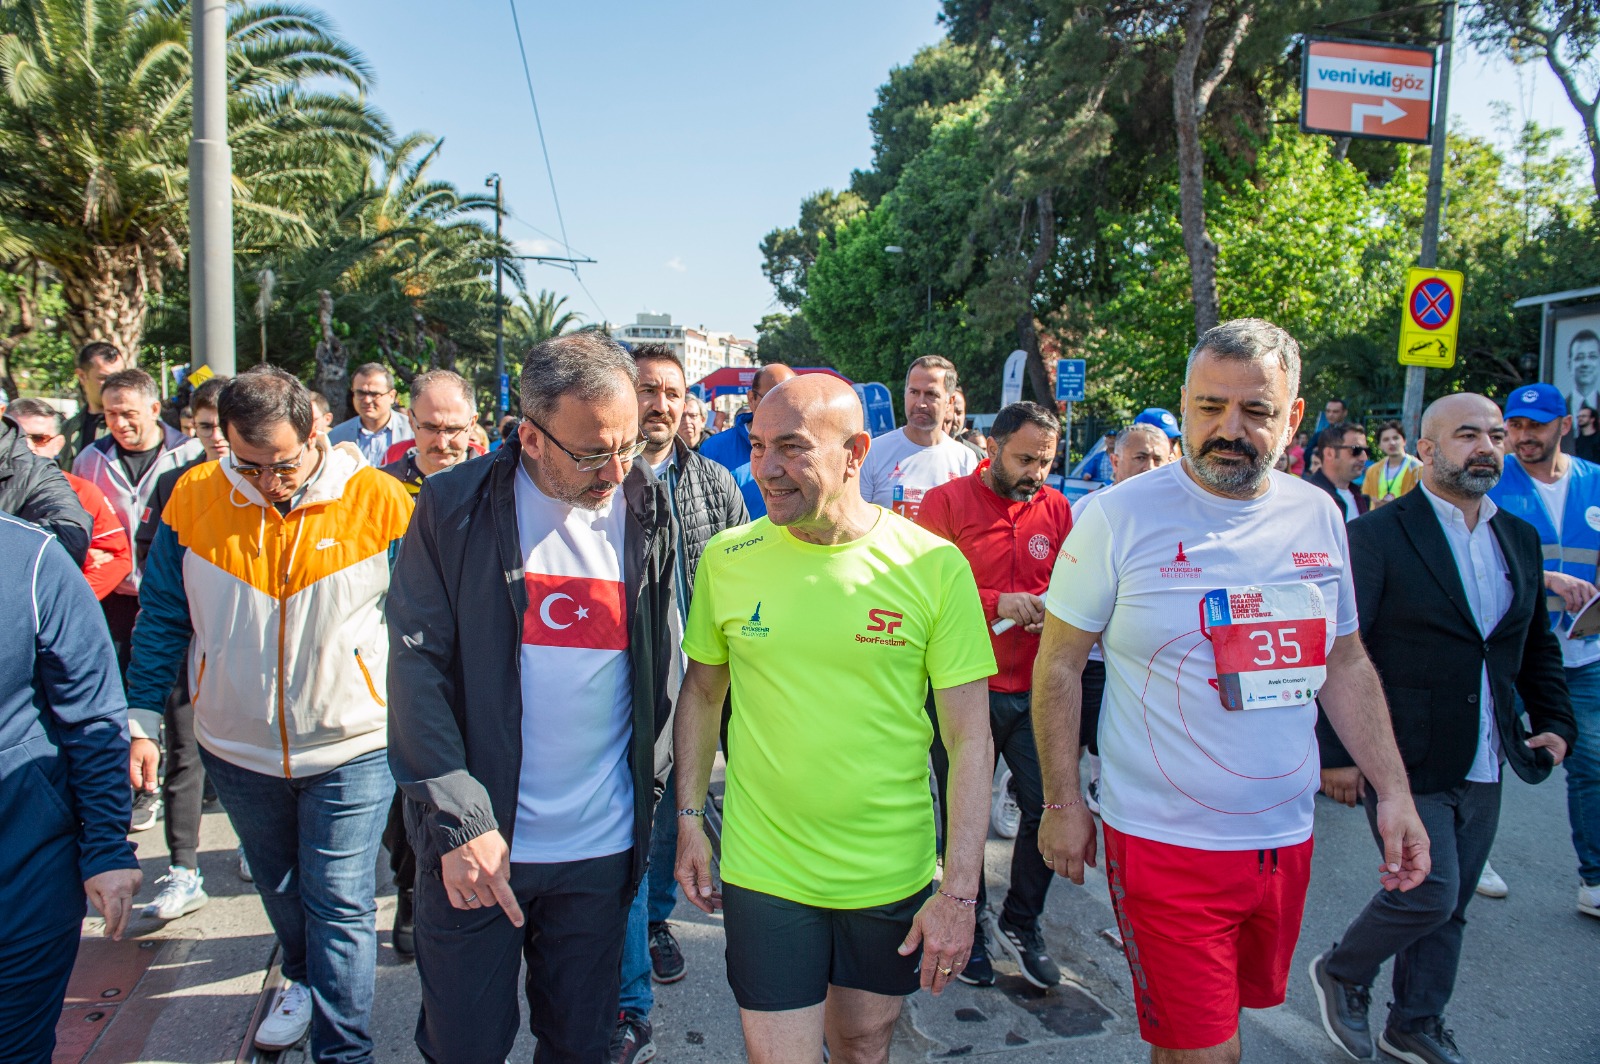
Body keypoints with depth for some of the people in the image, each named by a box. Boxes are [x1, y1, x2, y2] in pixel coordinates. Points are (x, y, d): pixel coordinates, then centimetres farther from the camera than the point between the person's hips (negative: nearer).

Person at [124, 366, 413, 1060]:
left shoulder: (378, 502, -15)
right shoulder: (194, 498, -7)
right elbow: (163, 620, 3)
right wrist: (141, 717, 2)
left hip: (350, 747, -4)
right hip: (236, 746, 4)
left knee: (339, 903, -1)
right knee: (280, 889, 24)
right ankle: (303, 980, 51)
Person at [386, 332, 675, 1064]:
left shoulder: (647, 512, -1)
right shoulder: (455, 508, -8)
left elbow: (662, 668, 6)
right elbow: (418, 666, -9)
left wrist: (649, 799, 3)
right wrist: (459, 820, -15)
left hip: (602, 846, 2)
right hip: (474, 841, -1)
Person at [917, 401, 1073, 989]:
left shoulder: (1055, 506, 8)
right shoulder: (947, 501, -5)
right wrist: (996, 603, -19)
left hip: (1035, 688, 4)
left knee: (1047, 807, 5)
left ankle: (1021, 924, 28)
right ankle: (969, 929, 29)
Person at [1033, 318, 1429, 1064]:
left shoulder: (1317, 516, 3)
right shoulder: (1120, 516, -12)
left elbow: (1346, 665, 12)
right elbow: (1058, 666, -7)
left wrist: (1393, 789, 7)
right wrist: (1062, 804, -8)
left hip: (1285, 836, 5)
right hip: (1164, 840, -5)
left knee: (1242, 1002, 21)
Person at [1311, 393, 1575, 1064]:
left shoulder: (1520, 539, 10)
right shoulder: (1377, 536, -12)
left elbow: (1537, 645, 20)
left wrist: (1554, 722, 6)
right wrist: (1335, 752, -14)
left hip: (1483, 768, 7)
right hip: (1404, 762, -6)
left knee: (1449, 907, 15)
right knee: (1428, 892, -7)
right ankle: (1340, 973, 20)